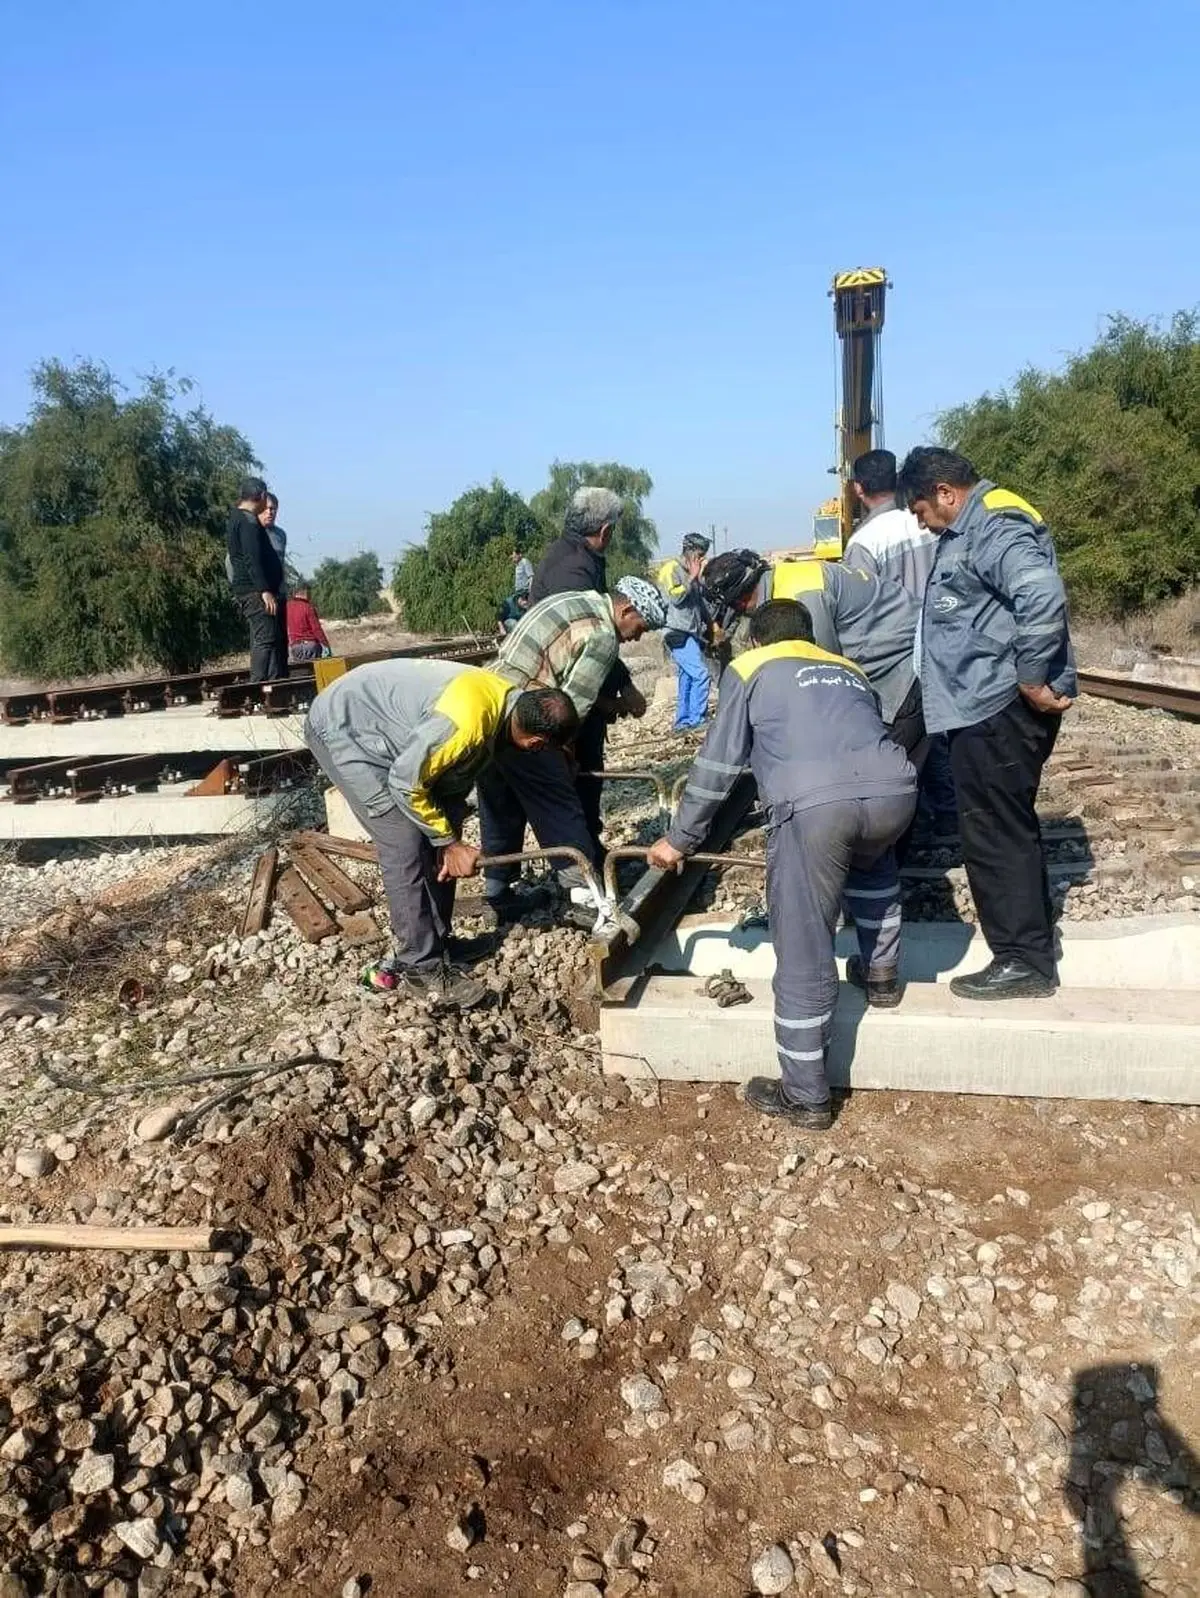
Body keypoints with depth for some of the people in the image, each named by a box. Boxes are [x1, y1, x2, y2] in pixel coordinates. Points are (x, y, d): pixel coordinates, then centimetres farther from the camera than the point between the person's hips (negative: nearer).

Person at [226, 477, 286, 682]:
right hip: (256, 592, -10)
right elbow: (252, 559, -20)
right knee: (266, 641, -14)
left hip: (253, 592, 10)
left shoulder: (236, 519, 22)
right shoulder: (248, 521, -11)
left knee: (277, 640, 10)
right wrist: (265, 590, -24)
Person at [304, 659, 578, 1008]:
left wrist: (451, 841, -1)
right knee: (406, 846, -13)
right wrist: (450, 841, -14)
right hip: (340, 728, -9)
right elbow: (404, 782, -24)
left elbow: (455, 778, 4)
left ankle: (435, 943, 19)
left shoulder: (508, 701, -6)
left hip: (377, 727, 9)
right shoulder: (468, 721, -35)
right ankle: (422, 969, -4)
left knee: (435, 839, 8)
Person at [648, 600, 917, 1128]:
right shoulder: (849, 671, 37)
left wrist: (680, 839, 29)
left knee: (803, 955, 5)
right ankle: (881, 969, 45)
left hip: (814, 804, -5)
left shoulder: (749, 669, 25)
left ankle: (805, 1097, 15)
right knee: (868, 862, 40)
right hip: (896, 789, 5)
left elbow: (717, 763, 20)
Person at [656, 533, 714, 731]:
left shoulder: (692, 573, 20)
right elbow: (675, 597, -18)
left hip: (692, 633, 9)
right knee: (700, 674, -17)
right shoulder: (671, 568, -6)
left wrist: (709, 623, 18)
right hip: (678, 633, -9)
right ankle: (698, 719, -13)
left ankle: (682, 721, 13)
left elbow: (701, 601, 28)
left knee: (687, 678, 9)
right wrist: (692, 578, -12)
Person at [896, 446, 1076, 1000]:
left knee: (994, 832, -4)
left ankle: (1024, 961, 6)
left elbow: (1043, 596, -29)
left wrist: (1033, 680, -23)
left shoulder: (995, 525, -15)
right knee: (1005, 827, 16)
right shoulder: (972, 529, 19)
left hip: (998, 707, -11)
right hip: (988, 706, 11)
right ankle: (1030, 945, 28)